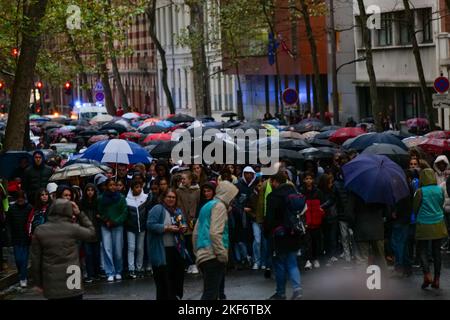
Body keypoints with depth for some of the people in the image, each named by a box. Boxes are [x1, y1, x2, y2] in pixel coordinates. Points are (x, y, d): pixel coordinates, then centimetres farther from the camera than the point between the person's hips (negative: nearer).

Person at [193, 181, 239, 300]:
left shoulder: (206, 206, 22)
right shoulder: (220, 206, -5)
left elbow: (196, 233, 23)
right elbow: (215, 233, -17)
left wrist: (197, 251, 27)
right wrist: (223, 254, -15)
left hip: (203, 255, 9)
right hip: (213, 256, -9)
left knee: (210, 293, 11)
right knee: (210, 294, -13)